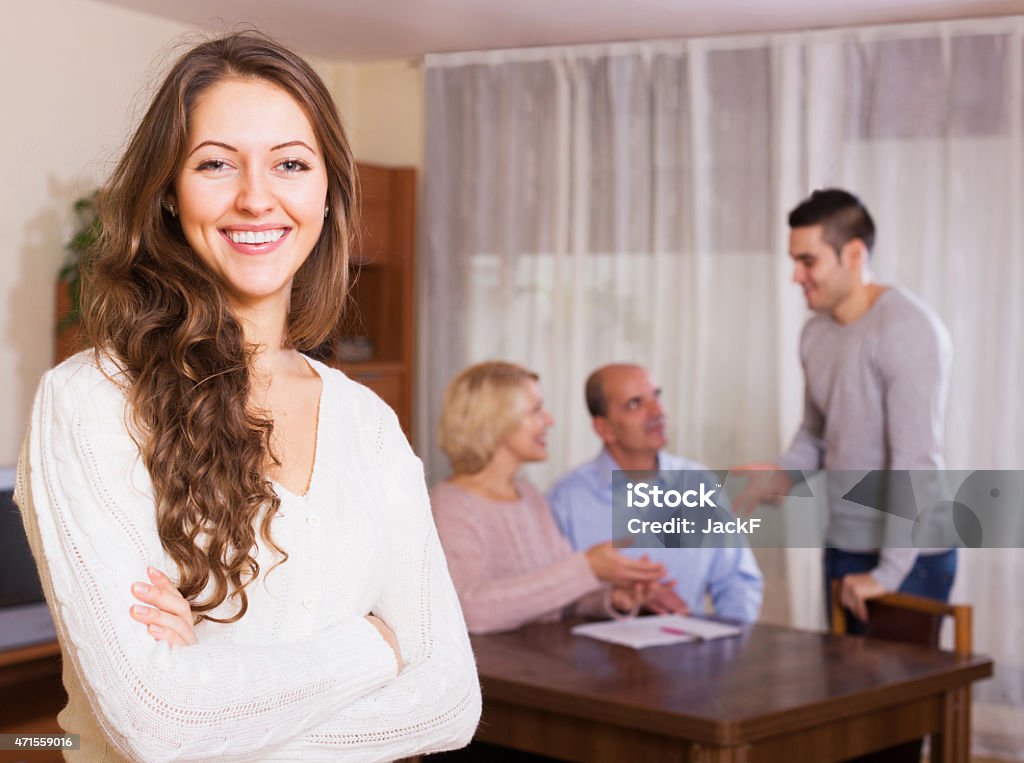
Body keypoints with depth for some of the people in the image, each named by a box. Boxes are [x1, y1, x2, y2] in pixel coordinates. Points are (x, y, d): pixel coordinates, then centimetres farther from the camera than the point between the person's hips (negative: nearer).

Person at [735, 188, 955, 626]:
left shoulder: (907, 329, -18)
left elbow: (916, 459, -22)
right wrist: (784, 474, 0)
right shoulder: (816, 332, 8)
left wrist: (889, 573, -22)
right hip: (841, 550, 8)